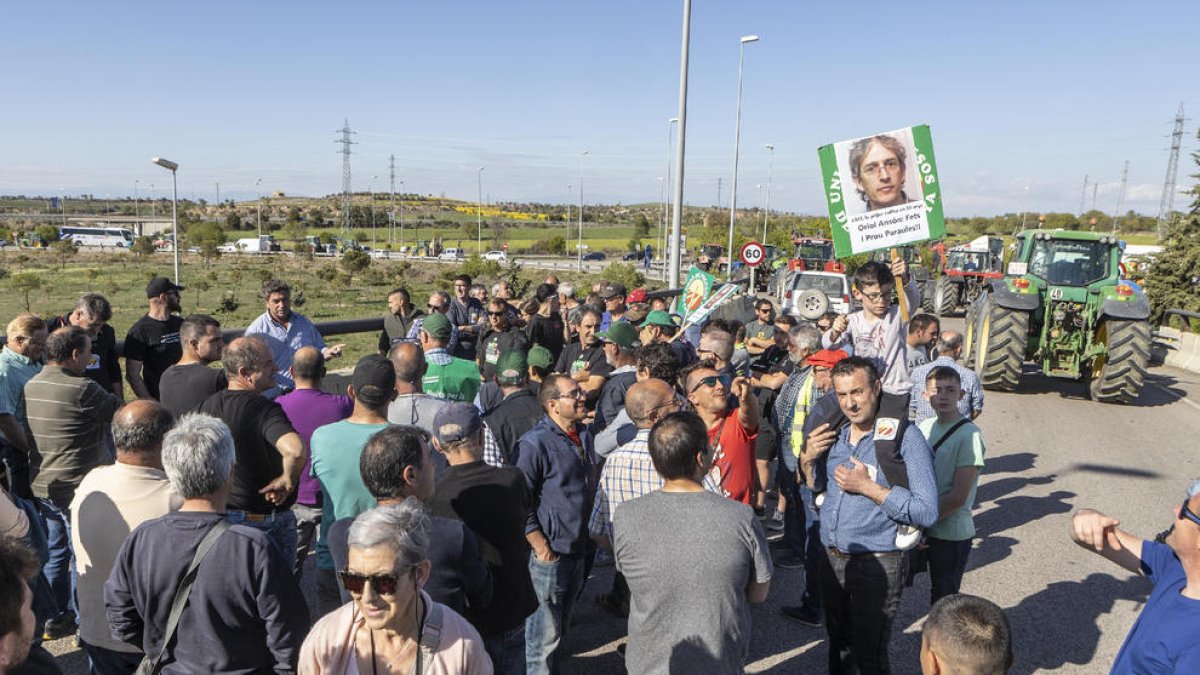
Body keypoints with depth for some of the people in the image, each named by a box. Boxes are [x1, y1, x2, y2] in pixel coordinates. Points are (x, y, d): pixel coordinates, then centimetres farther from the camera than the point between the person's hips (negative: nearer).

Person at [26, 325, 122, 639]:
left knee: (56, 552, 20)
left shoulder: (31, 386, 4)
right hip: (77, 488, -8)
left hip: (42, 484, 8)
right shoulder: (82, 389, -22)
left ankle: (57, 617, 31)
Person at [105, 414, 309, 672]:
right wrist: (287, 667, -2)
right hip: (242, 669, -3)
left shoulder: (139, 541, -14)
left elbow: (121, 626, -1)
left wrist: (171, 652, 12)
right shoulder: (255, 550, -28)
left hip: (169, 669, 4)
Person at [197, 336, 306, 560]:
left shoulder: (208, 405, -1)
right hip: (267, 520, -7)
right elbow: (295, 450, -43)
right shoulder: (264, 409, -25)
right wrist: (288, 481, -24)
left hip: (219, 514, 7)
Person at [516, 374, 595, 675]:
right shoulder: (535, 443, -19)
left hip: (577, 552, 8)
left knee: (561, 628, 22)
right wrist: (540, 546, -18)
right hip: (548, 555, -8)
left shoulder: (582, 435, 8)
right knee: (544, 634, 4)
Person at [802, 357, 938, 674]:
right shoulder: (834, 435, 3)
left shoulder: (904, 437, -14)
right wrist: (807, 457, -5)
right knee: (839, 645, 22)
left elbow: (927, 512, -19)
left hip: (877, 564, -5)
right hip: (832, 559, 6)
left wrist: (868, 487, -23)